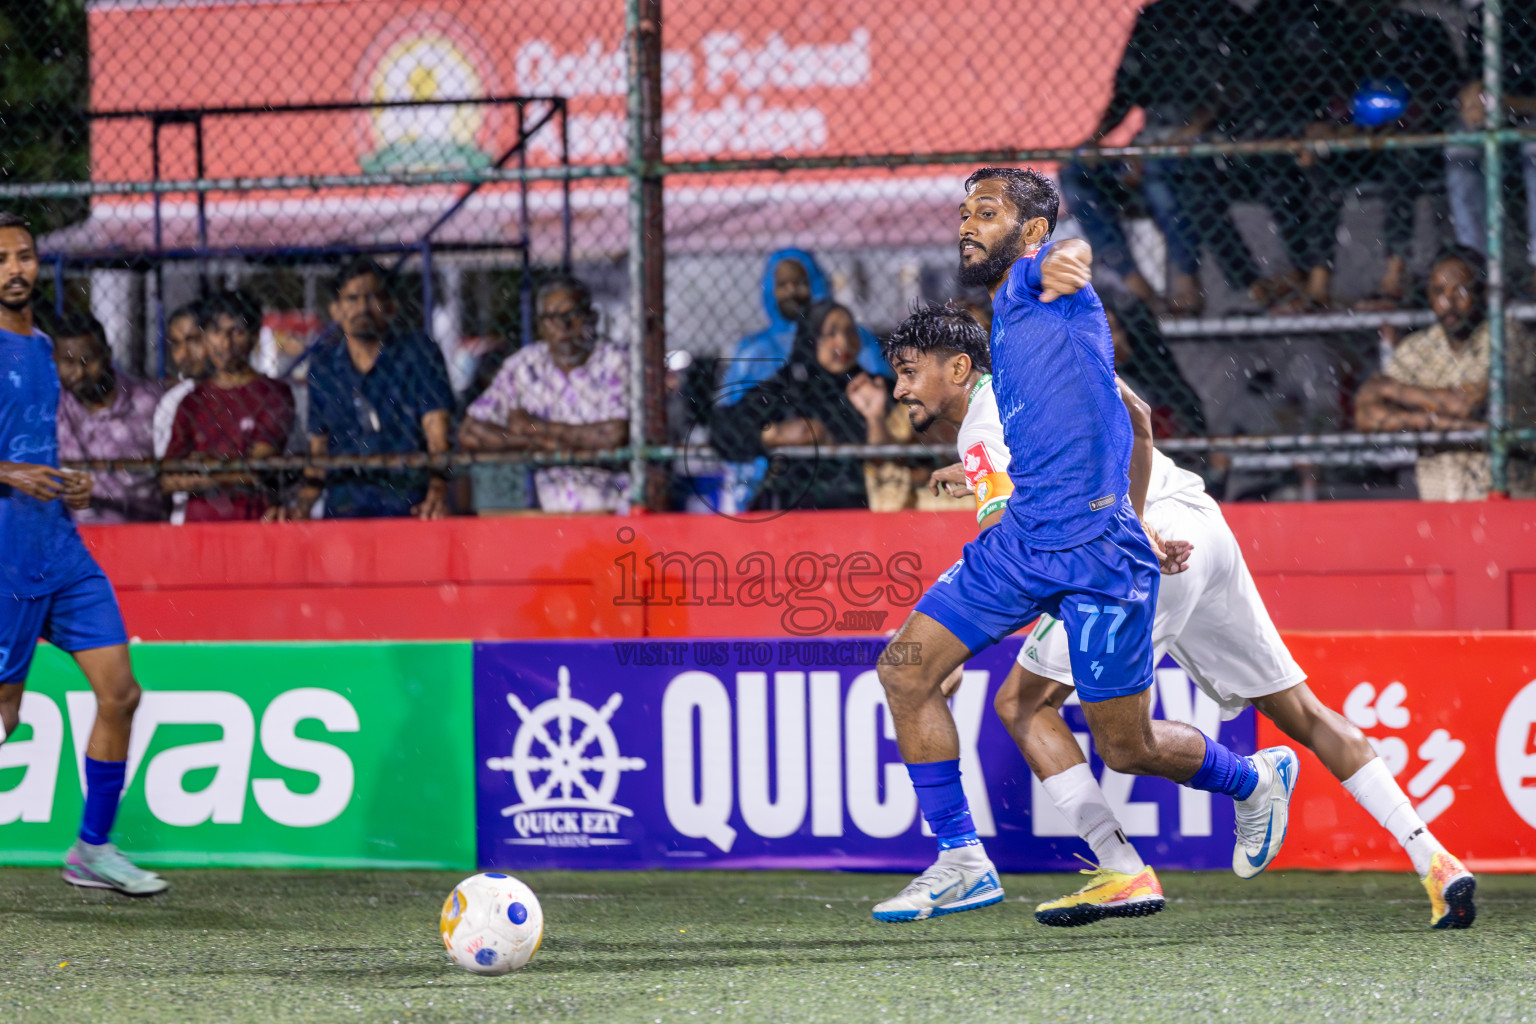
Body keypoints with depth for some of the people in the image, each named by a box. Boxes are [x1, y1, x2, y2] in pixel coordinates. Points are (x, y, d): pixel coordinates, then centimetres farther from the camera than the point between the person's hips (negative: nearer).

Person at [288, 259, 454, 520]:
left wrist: (437, 491, -21)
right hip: (344, 509, 2)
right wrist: (303, 504, 3)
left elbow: (438, 432, -4)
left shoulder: (418, 352, 5)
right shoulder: (322, 366, 15)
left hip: (411, 507, -2)